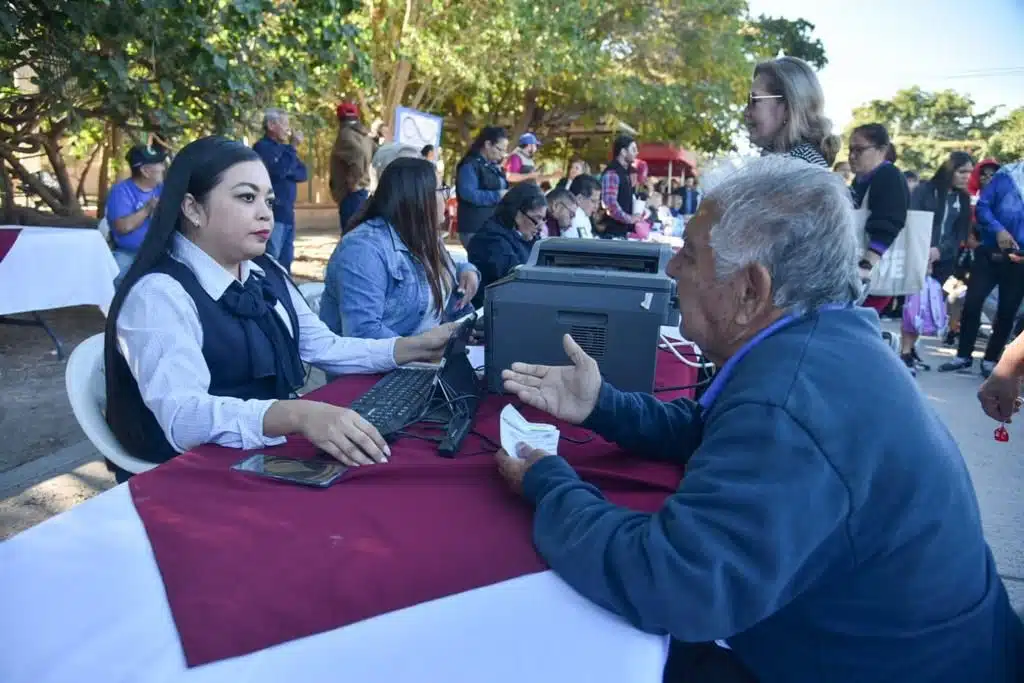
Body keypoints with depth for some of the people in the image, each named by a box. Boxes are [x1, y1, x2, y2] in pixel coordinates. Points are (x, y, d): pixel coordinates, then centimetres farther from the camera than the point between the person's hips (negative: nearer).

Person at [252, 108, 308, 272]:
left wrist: (290, 172, -10)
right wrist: (293, 147, -12)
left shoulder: (282, 148, 17)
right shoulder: (262, 147, -7)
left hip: (287, 213, 8)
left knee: (286, 261, 12)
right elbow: (279, 171, -21)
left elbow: (303, 174, 10)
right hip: (273, 214, -8)